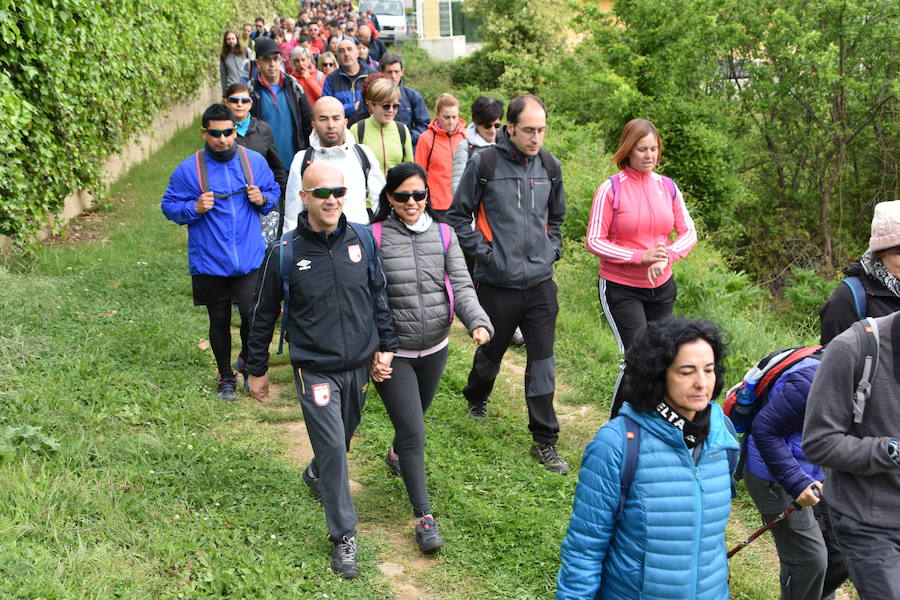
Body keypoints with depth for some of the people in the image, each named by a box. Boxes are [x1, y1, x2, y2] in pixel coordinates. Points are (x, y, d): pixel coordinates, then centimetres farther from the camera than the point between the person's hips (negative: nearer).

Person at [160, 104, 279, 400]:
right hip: (209, 263, 0)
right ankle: (226, 378, 32)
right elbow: (169, 206, 0)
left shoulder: (255, 161, 1)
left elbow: (274, 191, 15)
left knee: (253, 316, -7)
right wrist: (195, 208, -18)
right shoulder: (188, 169, -6)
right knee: (219, 322, 13)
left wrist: (263, 199, -8)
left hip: (249, 260, 1)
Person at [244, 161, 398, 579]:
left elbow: (378, 294, 8)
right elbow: (264, 314, 0)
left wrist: (386, 345, 7)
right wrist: (257, 369, 6)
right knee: (332, 447, -7)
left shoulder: (362, 240, -5)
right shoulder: (285, 253, -12)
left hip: (359, 364, 4)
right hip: (315, 369, -4)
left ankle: (316, 475, 54)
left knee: (342, 438, 20)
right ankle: (344, 537, 7)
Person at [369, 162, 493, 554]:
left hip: (434, 349, 5)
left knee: (412, 418, 24)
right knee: (413, 432, -7)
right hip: (392, 353, -4)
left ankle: (396, 454, 58)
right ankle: (424, 517, 3)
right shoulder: (374, 237, -11)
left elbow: (461, 285, -2)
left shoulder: (443, 234, 1)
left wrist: (478, 322, -20)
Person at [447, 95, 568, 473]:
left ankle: (545, 441, 12)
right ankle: (476, 398, 48)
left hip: (540, 282, 3)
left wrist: (551, 251, 9)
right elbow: (458, 215, -2)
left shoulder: (550, 166, 4)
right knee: (492, 352, 16)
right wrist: (483, 251, -8)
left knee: (542, 361, 3)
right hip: (497, 283, -2)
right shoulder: (484, 164, -9)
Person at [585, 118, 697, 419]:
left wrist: (666, 257, -15)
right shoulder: (611, 189, -10)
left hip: (662, 287, 5)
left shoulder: (667, 187, 4)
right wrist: (640, 256, -20)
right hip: (620, 289, -5)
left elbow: (689, 233, 5)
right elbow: (594, 242, -11)